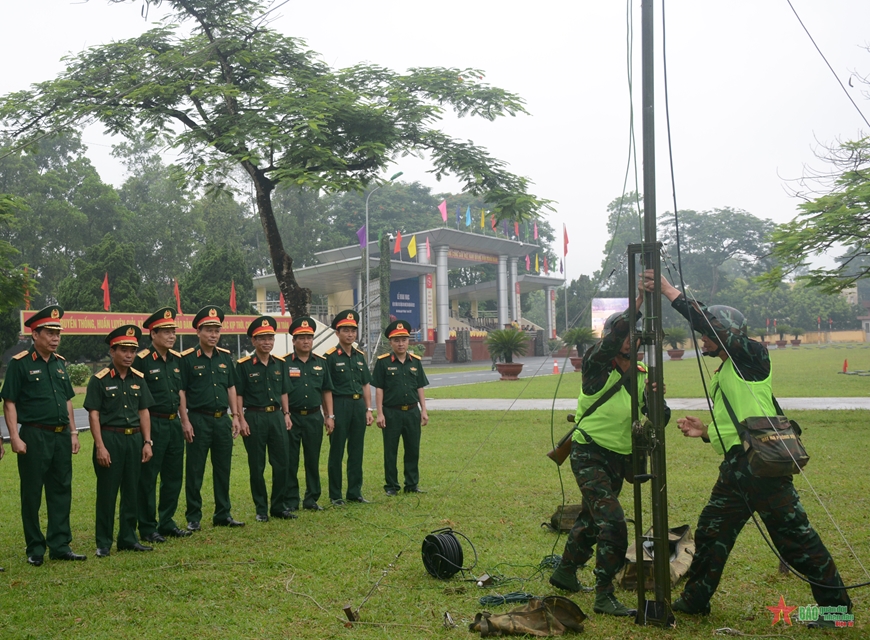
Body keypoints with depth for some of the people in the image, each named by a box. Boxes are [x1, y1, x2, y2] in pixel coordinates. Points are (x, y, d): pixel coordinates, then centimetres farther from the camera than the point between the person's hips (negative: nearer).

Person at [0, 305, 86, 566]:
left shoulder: (60, 363, 12)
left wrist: (73, 432, 13)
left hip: (61, 436, 6)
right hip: (34, 436, -6)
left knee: (61, 491, 9)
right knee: (32, 495, 4)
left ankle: (60, 545, 17)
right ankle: (35, 549, 15)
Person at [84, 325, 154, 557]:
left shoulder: (138, 379, 8)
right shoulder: (100, 380, -6)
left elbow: (144, 412, 11)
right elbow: (93, 415, -8)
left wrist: (147, 442, 4)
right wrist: (100, 446, -15)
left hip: (134, 439, 5)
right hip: (110, 439, -5)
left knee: (132, 492, 10)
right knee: (107, 493, 1)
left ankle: (128, 538, 20)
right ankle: (103, 543, 10)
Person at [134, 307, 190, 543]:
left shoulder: (177, 359, 10)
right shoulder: (141, 360, -11)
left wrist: (183, 420, 15)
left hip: (174, 424, 7)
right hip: (153, 424, -7)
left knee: (174, 475, 12)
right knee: (148, 478, 2)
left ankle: (167, 522, 24)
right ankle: (147, 528, 11)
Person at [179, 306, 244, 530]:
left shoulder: (225, 357, 9)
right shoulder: (187, 358, -6)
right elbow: (181, 391, -7)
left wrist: (235, 416, 8)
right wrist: (185, 421, -12)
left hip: (222, 419, 5)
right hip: (198, 419, -5)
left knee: (223, 469, 10)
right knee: (195, 470, 2)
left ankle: (223, 514, 20)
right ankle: (193, 517, 10)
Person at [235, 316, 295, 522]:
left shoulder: (279, 363, 9)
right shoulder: (244, 365, -5)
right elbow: (238, 394, -5)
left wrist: (286, 415, 9)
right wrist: (241, 419, -12)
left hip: (277, 416, 4)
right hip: (254, 417, -4)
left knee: (282, 463, 5)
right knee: (257, 466, 3)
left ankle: (278, 507, 16)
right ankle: (261, 509, 14)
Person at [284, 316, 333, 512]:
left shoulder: (321, 362, 8)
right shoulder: (284, 363, -2)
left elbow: (326, 391, 11)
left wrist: (330, 415, 6)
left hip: (314, 417, 3)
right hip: (292, 417, -3)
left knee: (313, 460, 9)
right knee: (290, 461, 2)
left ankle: (312, 499, 18)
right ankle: (290, 501, 10)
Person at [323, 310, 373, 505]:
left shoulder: (360, 356, 12)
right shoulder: (330, 357, -7)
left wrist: (368, 410, 8)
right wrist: (329, 415, -14)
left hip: (358, 405, 6)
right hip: (339, 406, -6)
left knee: (357, 451, 10)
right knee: (336, 452, 2)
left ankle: (355, 492, 18)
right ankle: (335, 495, 10)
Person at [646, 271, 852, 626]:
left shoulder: (752, 355, -4)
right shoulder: (724, 374, 22)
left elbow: (710, 323, -18)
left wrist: (670, 291, -17)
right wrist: (704, 431, 12)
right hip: (736, 466, 10)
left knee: (794, 535, -4)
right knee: (711, 531, 13)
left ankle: (836, 603, 7)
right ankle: (694, 600, 24)